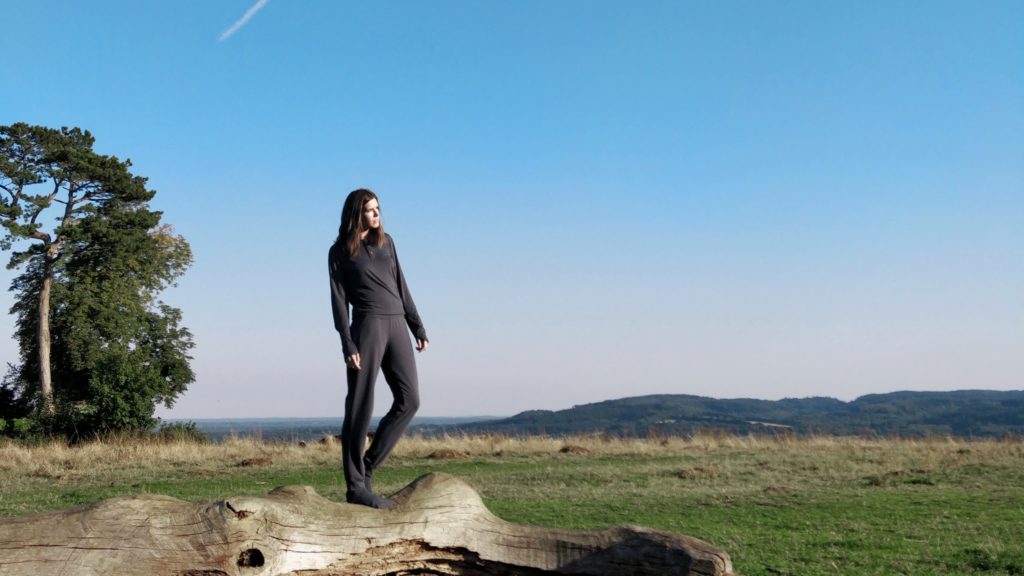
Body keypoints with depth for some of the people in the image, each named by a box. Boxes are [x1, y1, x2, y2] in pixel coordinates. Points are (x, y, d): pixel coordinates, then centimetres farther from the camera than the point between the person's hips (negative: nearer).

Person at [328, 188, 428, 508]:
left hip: (397, 326, 6)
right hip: (367, 325, -6)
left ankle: (367, 467, 9)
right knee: (361, 406, -4)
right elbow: (339, 301, -2)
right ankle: (355, 485, 0)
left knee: (409, 400, 0)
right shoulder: (340, 251, 3)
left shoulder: (386, 242, 17)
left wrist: (418, 327, 12)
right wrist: (347, 344, -13)